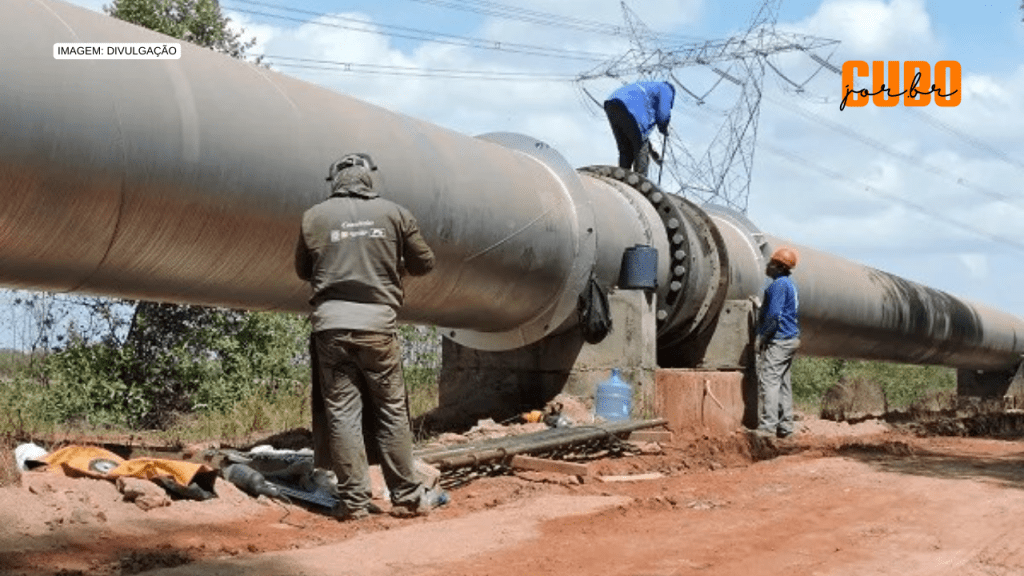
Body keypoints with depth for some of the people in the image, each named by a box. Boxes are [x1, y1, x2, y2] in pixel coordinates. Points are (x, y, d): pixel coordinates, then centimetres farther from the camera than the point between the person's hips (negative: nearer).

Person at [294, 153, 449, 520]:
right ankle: (407, 497, 13)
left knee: (341, 413, 4)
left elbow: (303, 270, 16)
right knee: (392, 412, 8)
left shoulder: (314, 217, 4)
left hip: (331, 323, 0)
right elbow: (424, 263, 13)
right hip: (377, 323, 0)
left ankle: (354, 501, 5)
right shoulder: (394, 213, 3)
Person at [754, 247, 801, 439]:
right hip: (791, 338, 10)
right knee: (783, 383, 11)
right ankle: (785, 426, 12)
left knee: (768, 381, -12)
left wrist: (761, 336, -14)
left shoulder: (779, 285, -14)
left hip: (778, 340, -10)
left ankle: (767, 425, -16)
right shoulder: (791, 284, 16)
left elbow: (774, 315, -21)